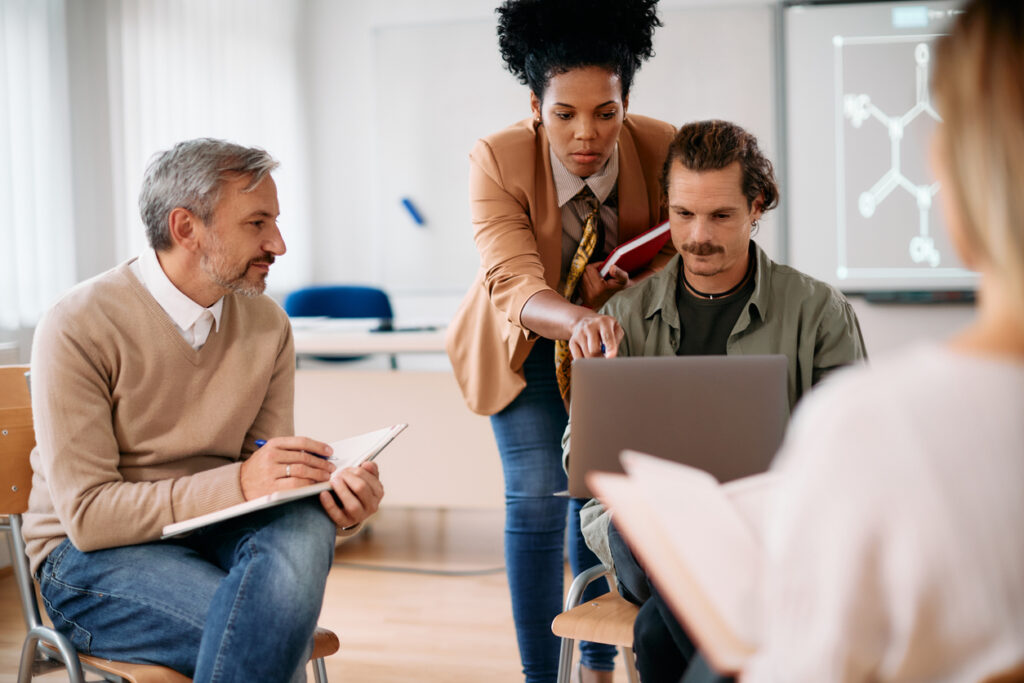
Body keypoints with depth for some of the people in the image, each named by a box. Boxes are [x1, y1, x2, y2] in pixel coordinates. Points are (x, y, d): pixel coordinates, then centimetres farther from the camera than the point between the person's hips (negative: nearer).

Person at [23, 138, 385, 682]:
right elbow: (86, 515, -18)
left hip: (213, 534, 5)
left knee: (304, 528, -31)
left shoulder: (267, 325, 4)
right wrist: (237, 483, -28)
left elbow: (268, 482, 3)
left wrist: (333, 496, -21)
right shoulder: (79, 327, -13)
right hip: (90, 559, -5)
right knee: (270, 626, -34)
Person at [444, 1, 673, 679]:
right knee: (538, 497, -11)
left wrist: (620, 288, -32)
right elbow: (514, 285, -40)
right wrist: (579, 320, -62)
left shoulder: (660, 149, -24)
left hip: (619, 334, 2)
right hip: (529, 341, -2)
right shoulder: (498, 161, -30)